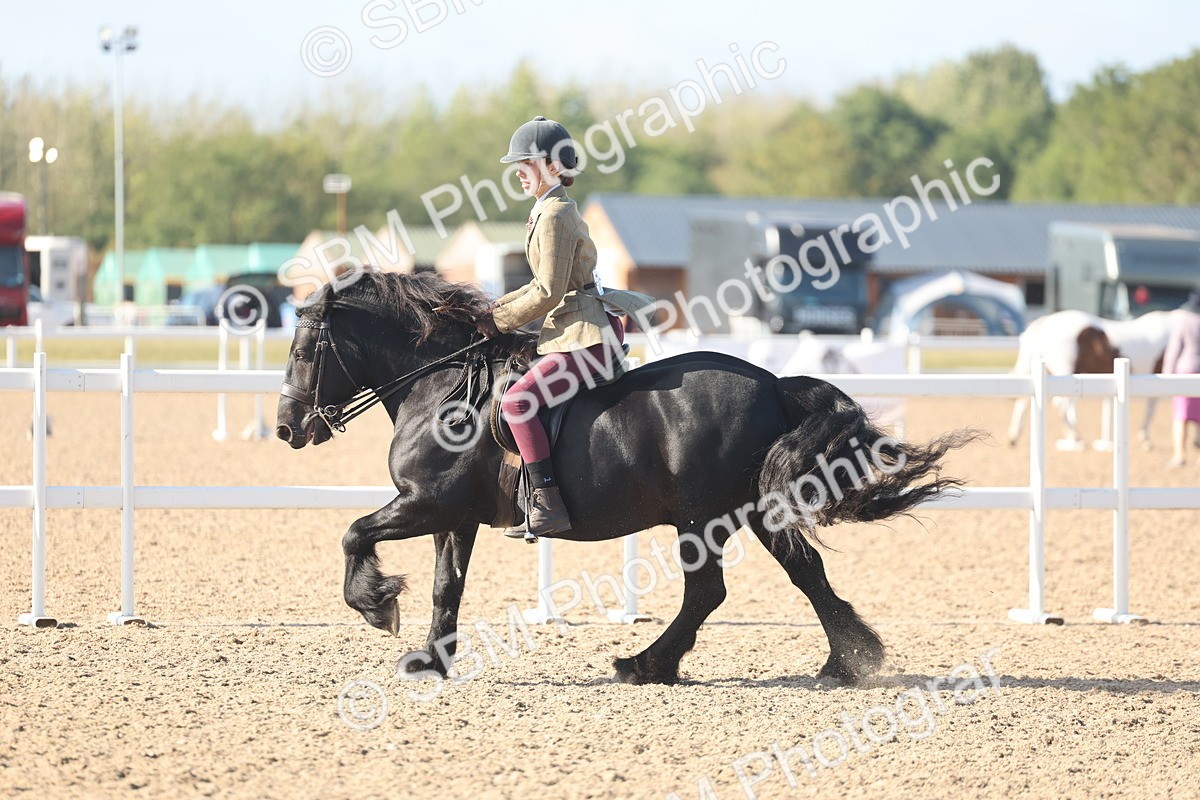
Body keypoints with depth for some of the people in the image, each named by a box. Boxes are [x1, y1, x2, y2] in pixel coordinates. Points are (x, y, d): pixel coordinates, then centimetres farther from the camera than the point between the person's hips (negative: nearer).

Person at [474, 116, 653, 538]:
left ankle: (547, 504, -27)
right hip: (576, 332, 11)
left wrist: (501, 321, -7)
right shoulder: (557, 210, 17)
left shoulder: (555, 216, -14)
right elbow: (549, 284, 22)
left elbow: (548, 293, -18)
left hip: (585, 338, -11)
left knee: (517, 401, -22)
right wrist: (498, 309, 13)